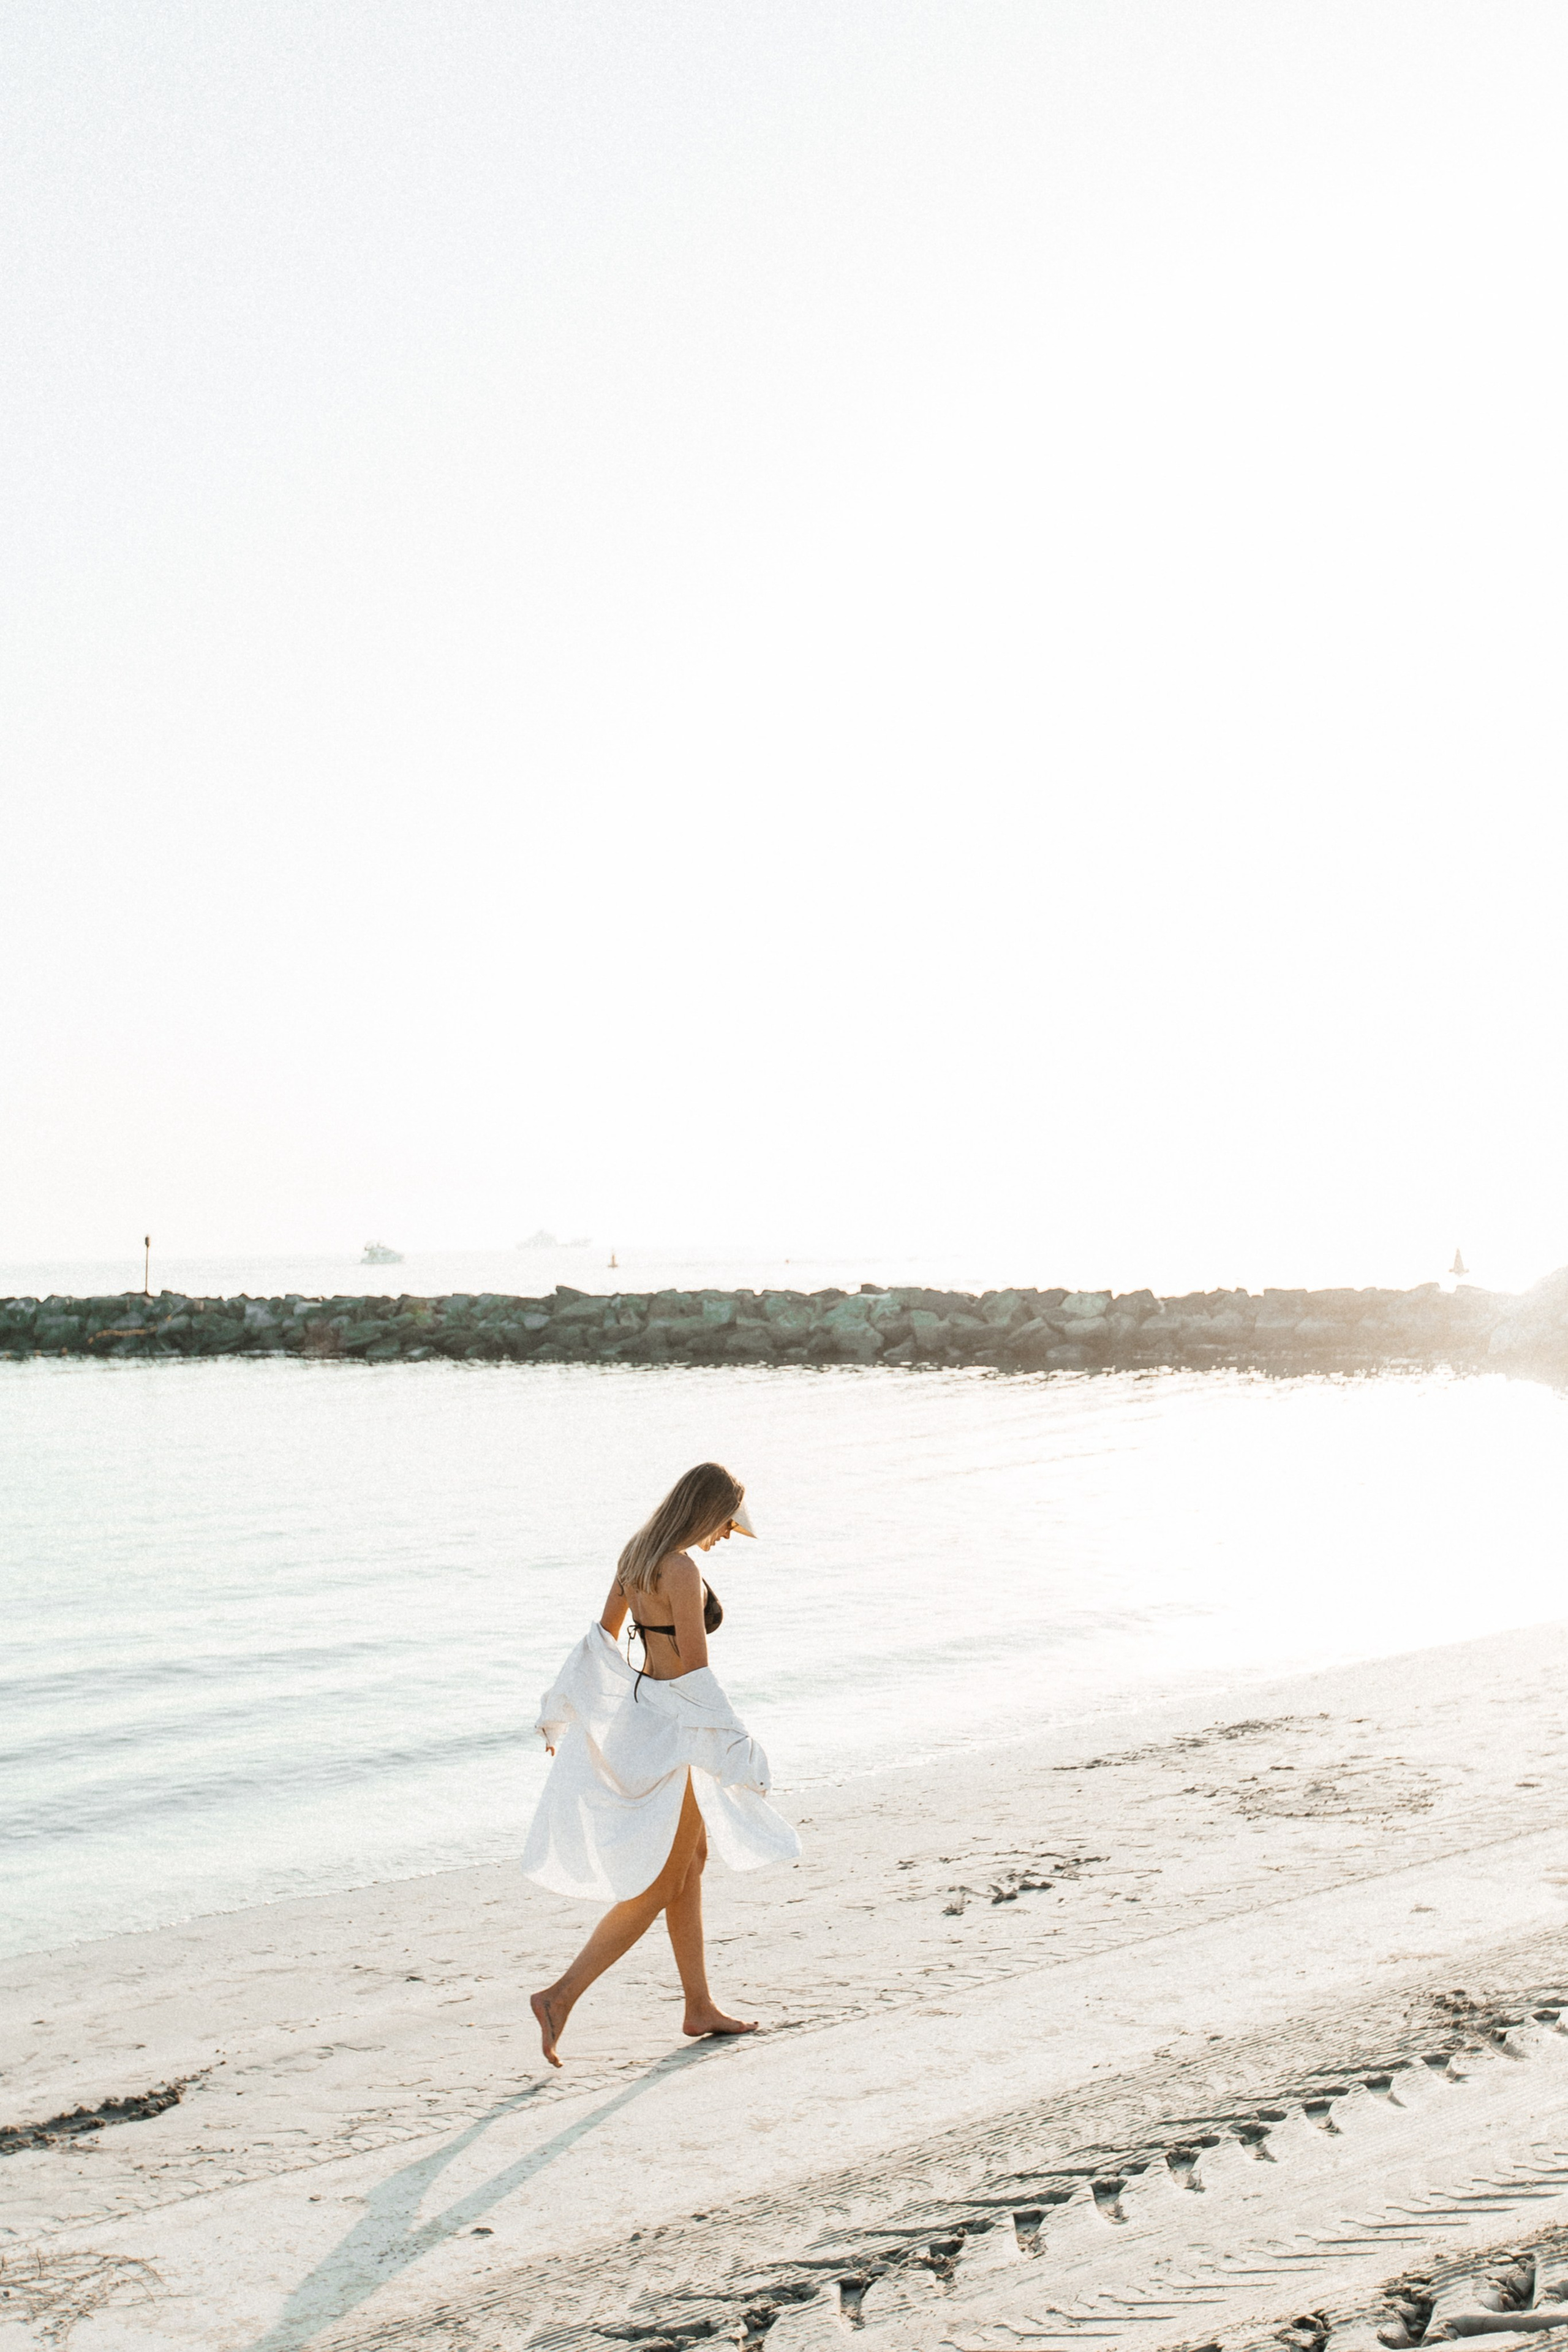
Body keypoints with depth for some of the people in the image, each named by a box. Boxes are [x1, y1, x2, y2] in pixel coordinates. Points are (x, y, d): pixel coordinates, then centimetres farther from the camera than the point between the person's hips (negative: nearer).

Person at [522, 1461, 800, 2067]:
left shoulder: (637, 1553, 5)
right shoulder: (682, 1571, -22)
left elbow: (604, 1636, 13)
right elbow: (695, 1672, -21)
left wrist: (569, 1717, 22)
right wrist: (737, 1754, -14)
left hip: (637, 1708, 10)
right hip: (671, 1728, -10)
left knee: (691, 1858, 18)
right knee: (658, 1886, 1)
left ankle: (700, 2007, 27)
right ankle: (561, 1995, -1)